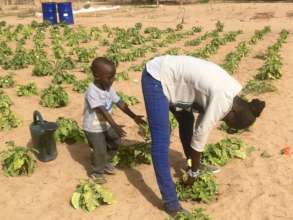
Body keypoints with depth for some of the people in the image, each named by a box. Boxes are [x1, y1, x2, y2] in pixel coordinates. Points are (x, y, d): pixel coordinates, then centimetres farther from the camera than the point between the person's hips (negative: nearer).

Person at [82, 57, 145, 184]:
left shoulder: (108, 88, -3)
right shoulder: (92, 92, -28)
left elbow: (120, 103, -2)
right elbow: (102, 110, -36)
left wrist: (134, 117, -5)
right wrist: (115, 126, -44)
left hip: (106, 125, 8)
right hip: (93, 128, -8)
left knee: (114, 143, 17)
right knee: (100, 151, 0)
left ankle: (106, 163, 41)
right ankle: (97, 172, 27)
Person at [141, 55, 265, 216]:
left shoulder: (230, 91, 4)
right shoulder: (224, 101, -23)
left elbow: (201, 124, 12)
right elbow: (200, 135, -15)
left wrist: (196, 166, 17)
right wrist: (193, 172, 0)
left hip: (168, 73, 10)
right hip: (156, 78, -10)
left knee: (187, 121, 24)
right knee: (161, 141, -12)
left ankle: (194, 163, 46)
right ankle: (170, 202, -6)